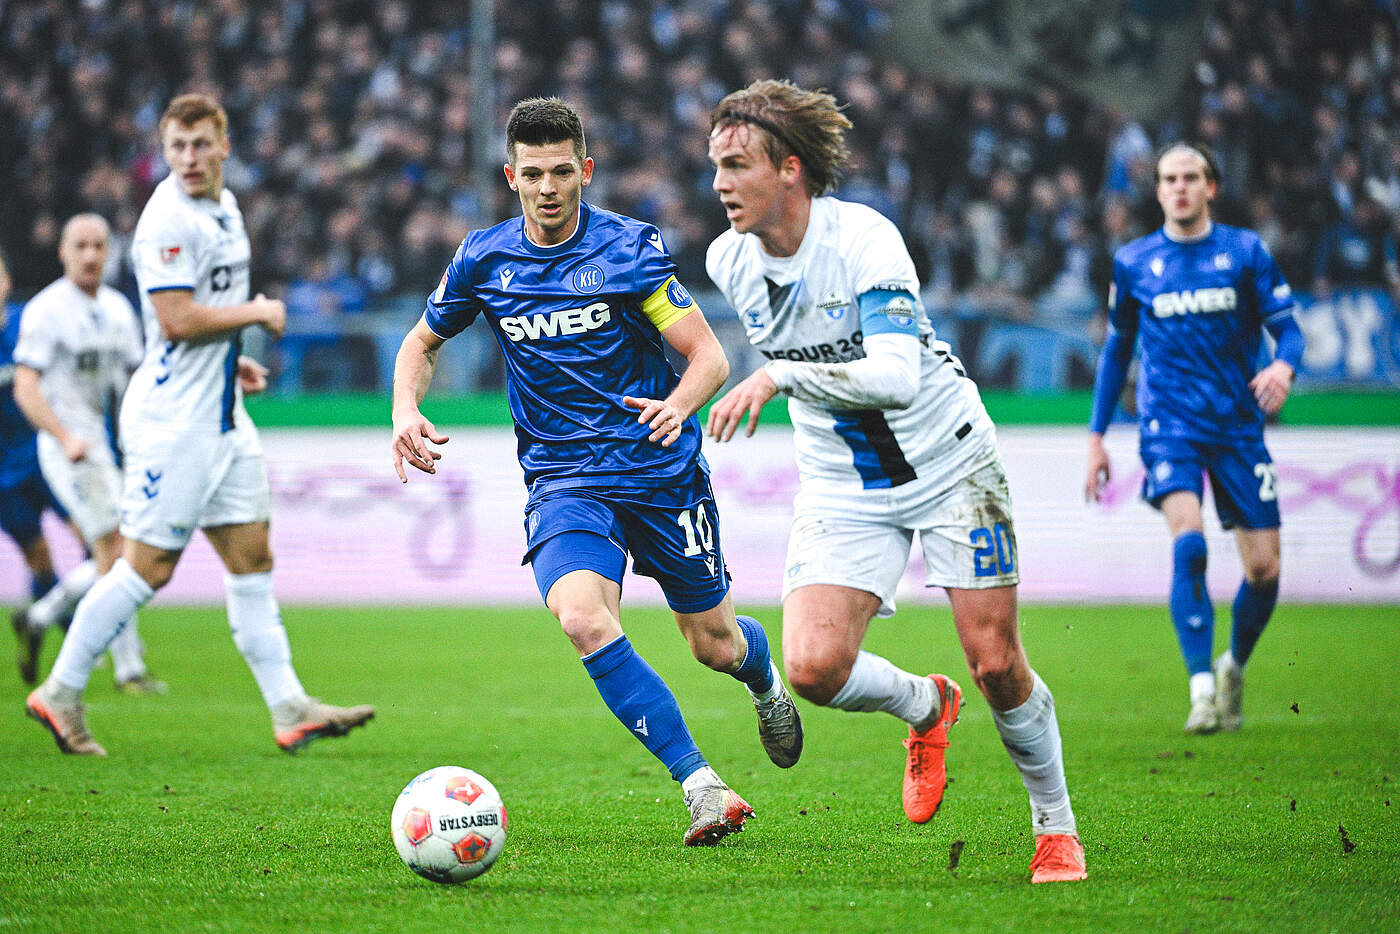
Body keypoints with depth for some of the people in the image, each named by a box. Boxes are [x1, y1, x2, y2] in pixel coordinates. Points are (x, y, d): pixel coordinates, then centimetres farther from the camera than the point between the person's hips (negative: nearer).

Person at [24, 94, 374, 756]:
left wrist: (233, 361, 13)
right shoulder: (167, 219, -16)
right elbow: (177, 319, -23)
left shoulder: (225, 206, 13)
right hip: (173, 420, -9)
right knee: (147, 568, -4)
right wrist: (258, 313, -12)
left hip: (222, 415, 9)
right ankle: (60, 694, 8)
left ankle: (289, 709, 7)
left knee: (252, 558, 6)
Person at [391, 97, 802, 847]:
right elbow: (422, 342, 16)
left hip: (662, 472, -1)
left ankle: (764, 676, 49)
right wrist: (406, 409, -5)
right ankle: (700, 785, -23)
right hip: (564, 482, 1)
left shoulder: (631, 247, -8)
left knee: (716, 646, 8)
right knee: (582, 617, -28)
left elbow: (708, 355, -10)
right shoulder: (484, 260, 0)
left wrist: (678, 405, -32)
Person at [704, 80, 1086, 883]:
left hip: (950, 463, -4)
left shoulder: (865, 238, -24)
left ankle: (1057, 829, 20)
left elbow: (896, 377, -35)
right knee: (815, 667, -16)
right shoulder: (729, 260, -6)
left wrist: (779, 377, -36)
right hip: (842, 486, 4)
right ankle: (925, 706, 17)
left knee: (996, 664, -4)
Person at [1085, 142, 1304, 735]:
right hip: (1169, 422, -1)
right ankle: (1202, 688, -22)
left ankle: (1235, 665, 27)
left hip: (1239, 424, 1)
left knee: (1264, 568, -2)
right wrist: (1097, 435, 15)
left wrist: (1284, 366, -22)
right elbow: (1117, 350, 17)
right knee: (1189, 543, -24)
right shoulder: (1133, 262, 7)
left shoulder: (1245, 251, 3)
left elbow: (1288, 328, 2)